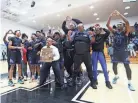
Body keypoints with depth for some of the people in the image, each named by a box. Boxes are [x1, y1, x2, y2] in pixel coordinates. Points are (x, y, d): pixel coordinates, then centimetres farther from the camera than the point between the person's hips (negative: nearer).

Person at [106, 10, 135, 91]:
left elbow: (127, 23, -15)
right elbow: (108, 25, 3)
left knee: (127, 66, -3)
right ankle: (116, 76, 36)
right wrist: (110, 16, -7)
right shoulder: (115, 32, 10)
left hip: (124, 51, -3)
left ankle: (129, 83, 9)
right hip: (115, 51, 3)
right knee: (114, 65, 9)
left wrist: (119, 14, -15)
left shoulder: (125, 32, 2)